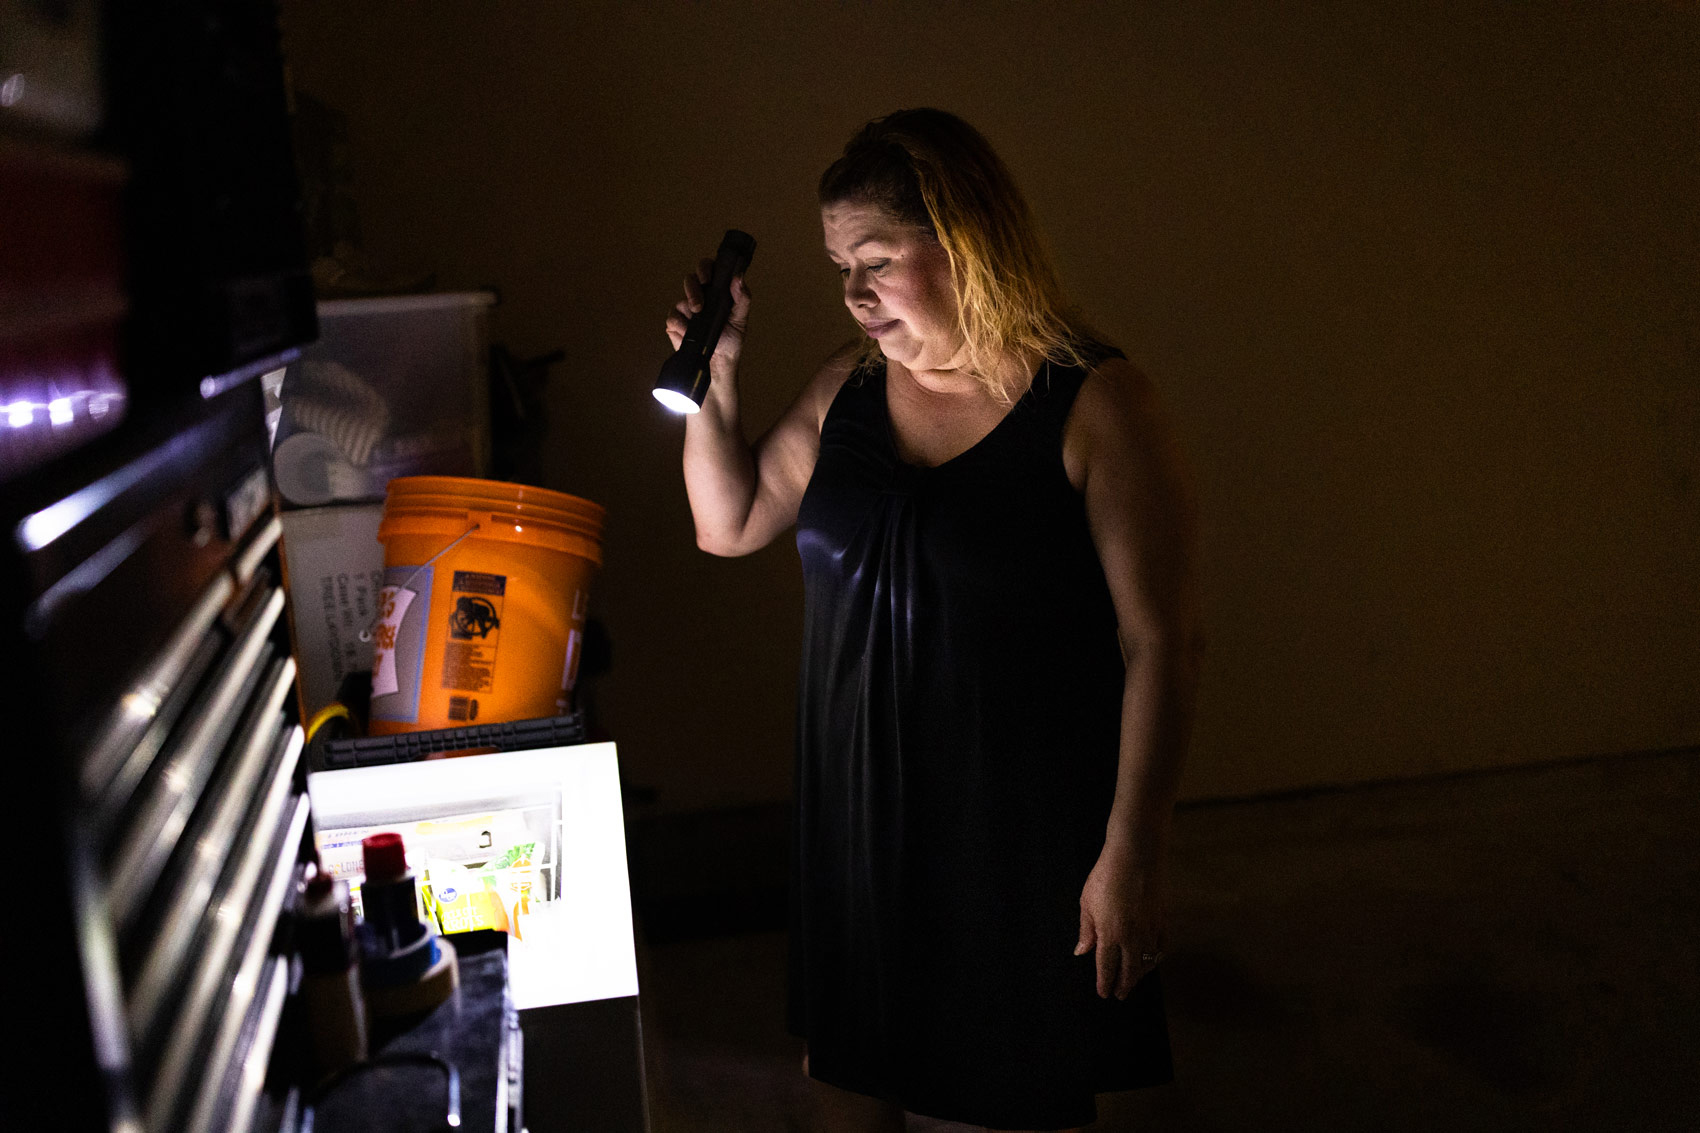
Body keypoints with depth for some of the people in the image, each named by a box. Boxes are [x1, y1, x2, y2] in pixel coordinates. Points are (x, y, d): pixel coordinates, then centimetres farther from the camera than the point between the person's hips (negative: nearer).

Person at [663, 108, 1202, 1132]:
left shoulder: (1096, 405, -14)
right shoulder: (849, 387, 3)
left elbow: (1163, 645, -15)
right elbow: (730, 524, 14)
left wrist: (1132, 854, -17)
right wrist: (715, 370, 1)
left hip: (1025, 833, -5)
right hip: (859, 812, 5)